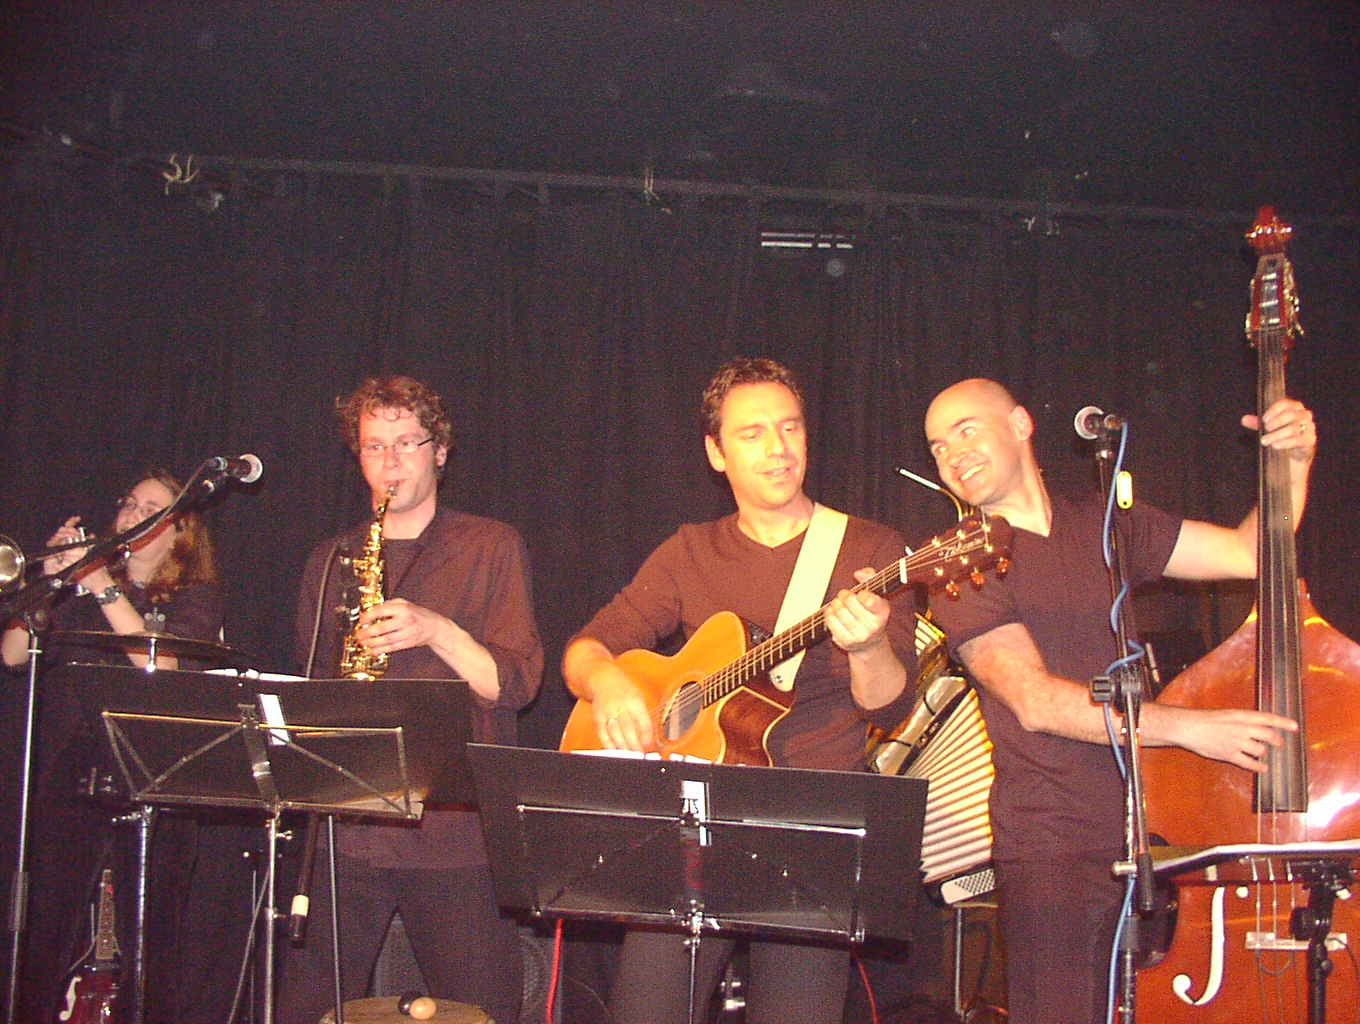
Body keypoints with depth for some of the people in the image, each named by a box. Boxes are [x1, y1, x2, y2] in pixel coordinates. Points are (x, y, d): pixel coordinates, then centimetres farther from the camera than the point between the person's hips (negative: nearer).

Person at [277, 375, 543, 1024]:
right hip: (347, 830, 3)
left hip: (459, 831, -3)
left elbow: (515, 683, -2)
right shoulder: (329, 562, 16)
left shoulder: (491, 548, 6)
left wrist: (437, 631, -16)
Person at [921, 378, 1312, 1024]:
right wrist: (1187, 727, -20)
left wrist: (1294, 462, -2)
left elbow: (1249, 552, 13)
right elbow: (1035, 701, -17)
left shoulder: (1104, 526, 12)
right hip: (1052, 851, -4)